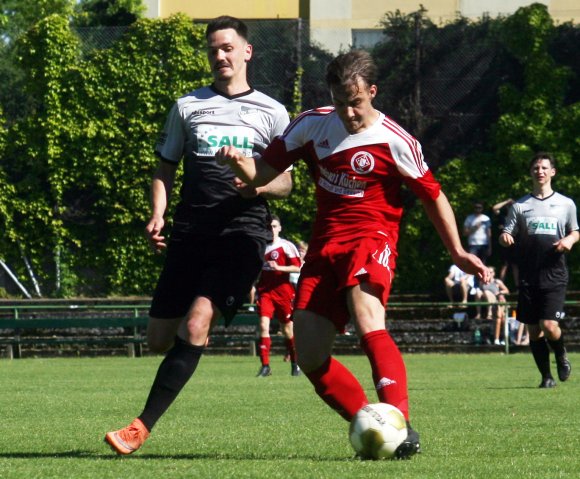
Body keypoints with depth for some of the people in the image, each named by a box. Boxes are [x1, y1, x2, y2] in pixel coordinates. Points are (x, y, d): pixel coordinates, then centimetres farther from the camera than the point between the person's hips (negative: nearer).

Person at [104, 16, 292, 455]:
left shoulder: (271, 112, 10)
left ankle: (143, 427, -24)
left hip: (243, 233, -3)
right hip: (190, 233, 3)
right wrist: (157, 215, 0)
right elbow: (166, 168, 18)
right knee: (160, 337, -1)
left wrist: (260, 186, -11)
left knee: (196, 323, -22)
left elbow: (286, 183, 12)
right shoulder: (188, 107, 15)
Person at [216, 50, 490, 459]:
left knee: (367, 321, -35)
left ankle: (401, 427, -43)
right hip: (324, 245, 6)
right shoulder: (313, 125, 5)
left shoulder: (394, 141, -7)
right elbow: (262, 173, 9)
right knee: (310, 359, -5)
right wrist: (238, 161, -14)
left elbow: (432, 196, 5)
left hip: (371, 238, -6)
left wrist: (458, 252, 5)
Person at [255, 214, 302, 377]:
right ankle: (265, 365, -14)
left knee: (288, 329, 6)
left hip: (283, 291, -3)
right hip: (265, 291, 3)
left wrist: (278, 267, -19)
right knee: (264, 325, -14)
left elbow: (297, 267, -8)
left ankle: (295, 363, 24)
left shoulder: (287, 246, -4)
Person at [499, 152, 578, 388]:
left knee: (549, 326, -15)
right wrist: (504, 238, -16)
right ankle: (546, 376, 16)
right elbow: (507, 236, 8)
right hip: (528, 277, 2)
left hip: (555, 277, -2)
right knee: (533, 330, 2)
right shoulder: (520, 206, 8)